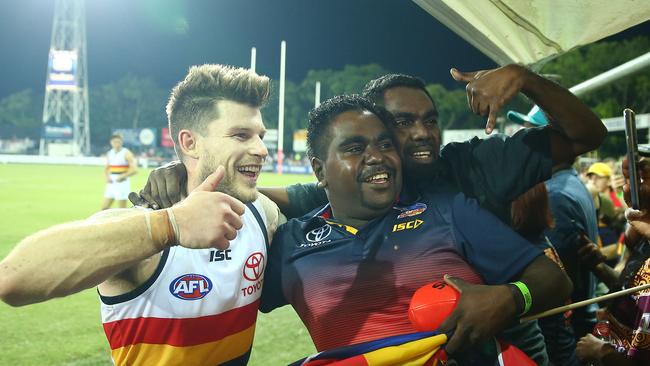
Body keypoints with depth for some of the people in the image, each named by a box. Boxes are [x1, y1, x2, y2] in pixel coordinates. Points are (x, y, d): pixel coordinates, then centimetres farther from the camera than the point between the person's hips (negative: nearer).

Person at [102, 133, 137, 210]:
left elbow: (134, 169, -14)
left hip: (122, 183, -6)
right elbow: (106, 169, 22)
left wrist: (122, 176, -18)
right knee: (104, 208, 4)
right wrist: (107, 177, 2)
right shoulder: (109, 154, 11)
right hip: (111, 183, 6)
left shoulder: (126, 153, -7)